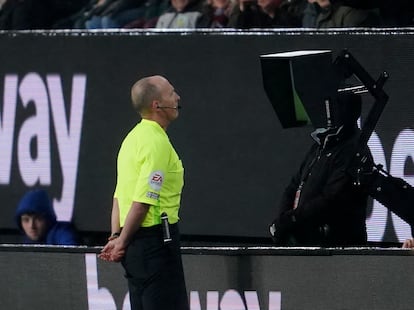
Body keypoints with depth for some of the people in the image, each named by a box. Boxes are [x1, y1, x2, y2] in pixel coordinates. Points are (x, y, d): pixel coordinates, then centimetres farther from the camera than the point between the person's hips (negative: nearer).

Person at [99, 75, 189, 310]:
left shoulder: (134, 138, 15)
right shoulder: (157, 143, -16)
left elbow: (119, 196, 14)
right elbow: (143, 202, -19)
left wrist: (117, 237, 9)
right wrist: (122, 241, -10)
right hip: (156, 236, -10)